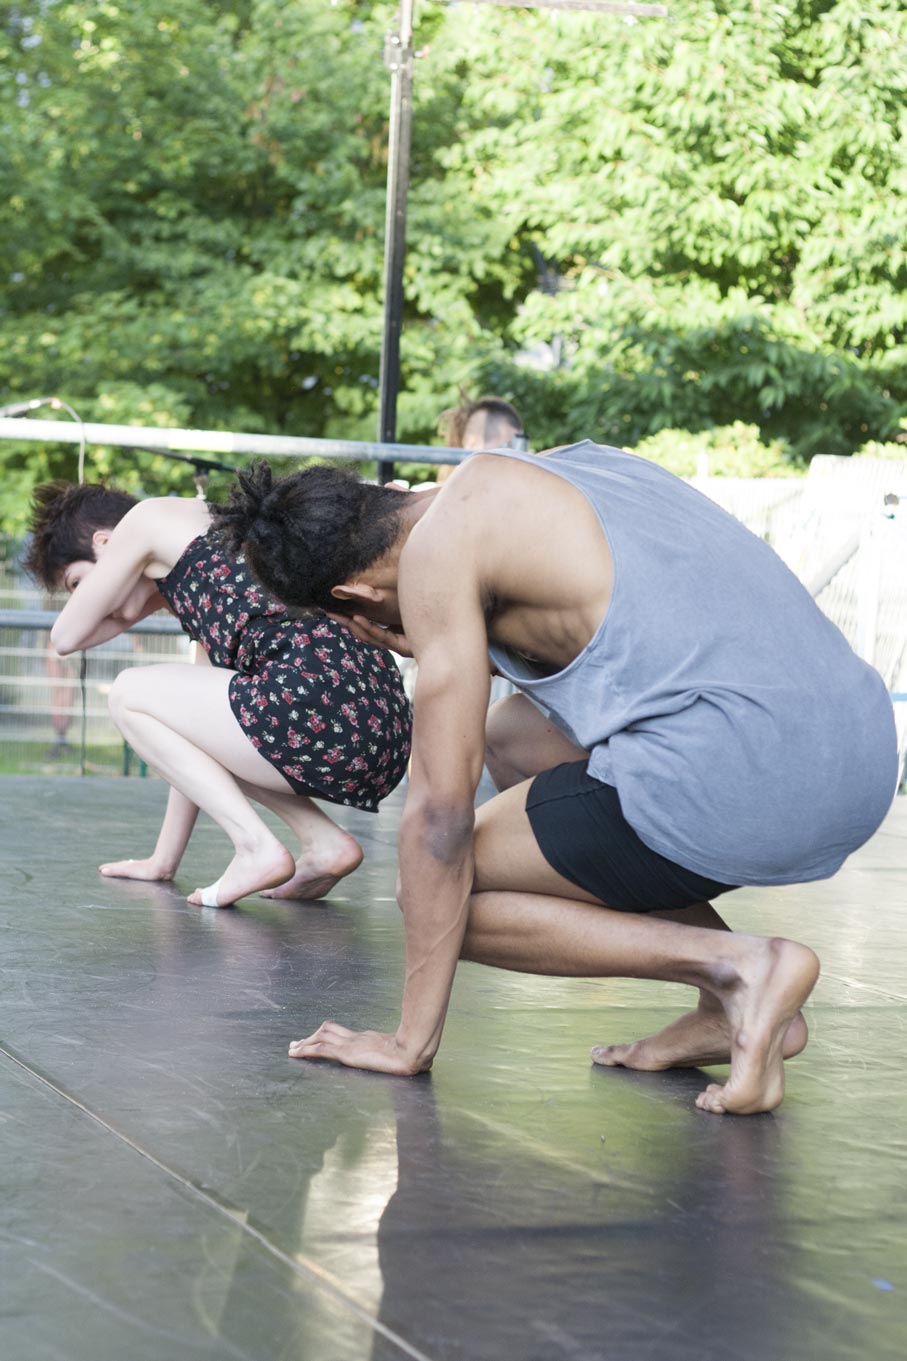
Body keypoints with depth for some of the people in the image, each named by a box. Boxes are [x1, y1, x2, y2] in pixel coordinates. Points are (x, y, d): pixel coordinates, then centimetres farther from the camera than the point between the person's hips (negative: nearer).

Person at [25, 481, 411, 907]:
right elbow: (195, 711, 35)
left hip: (317, 697, -9)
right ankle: (324, 844, 13)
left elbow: (67, 637, 17)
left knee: (129, 695, 11)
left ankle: (257, 846, -3)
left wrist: (153, 600, 34)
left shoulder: (149, 519, 11)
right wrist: (164, 860, 36)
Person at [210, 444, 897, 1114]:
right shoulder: (542, 472, 23)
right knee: (515, 736, 27)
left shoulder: (439, 544, -1)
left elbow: (441, 809, -2)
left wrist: (412, 1041, 4)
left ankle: (738, 967, -4)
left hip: (738, 785, -9)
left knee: (444, 891, 9)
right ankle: (734, 1010, 16)